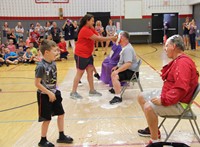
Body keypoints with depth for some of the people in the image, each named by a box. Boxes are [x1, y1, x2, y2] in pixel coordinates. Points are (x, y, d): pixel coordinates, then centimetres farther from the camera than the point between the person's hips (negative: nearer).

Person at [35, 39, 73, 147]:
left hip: (54, 93, 8)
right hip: (44, 95, -8)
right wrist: (49, 93, -20)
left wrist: (55, 91, 7)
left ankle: (61, 136, 31)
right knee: (46, 119, 4)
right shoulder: (41, 66, -23)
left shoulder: (53, 63, 1)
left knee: (60, 113, 15)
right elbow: (37, 83, -22)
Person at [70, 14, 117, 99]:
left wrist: (110, 38, -11)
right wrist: (110, 38, -20)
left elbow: (98, 36, 3)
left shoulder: (90, 29, 11)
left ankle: (92, 90, 19)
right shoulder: (85, 30, -21)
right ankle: (73, 92, 6)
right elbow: (97, 38, -25)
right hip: (81, 54, -9)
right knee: (80, 73, -3)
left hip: (88, 54, 9)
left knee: (90, 71, 10)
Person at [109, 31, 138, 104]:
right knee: (113, 72, 28)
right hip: (126, 69, 11)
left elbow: (128, 64, -35)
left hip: (131, 72, -11)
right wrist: (117, 67, 18)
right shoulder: (125, 47, 11)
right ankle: (116, 88, 45)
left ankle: (118, 97, -28)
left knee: (114, 76, -30)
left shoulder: (127, 49, -24)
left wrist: (117, 71, -32)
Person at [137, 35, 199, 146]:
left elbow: (181, 89, -33)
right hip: (167, 93, 11)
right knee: (142, 97, 14)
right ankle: (153, 128, 27)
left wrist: (163, 100, -29)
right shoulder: (178, 60, 10)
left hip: (178, 103, -11)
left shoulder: (183, 63, -23)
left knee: (149, 107, -30)